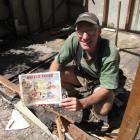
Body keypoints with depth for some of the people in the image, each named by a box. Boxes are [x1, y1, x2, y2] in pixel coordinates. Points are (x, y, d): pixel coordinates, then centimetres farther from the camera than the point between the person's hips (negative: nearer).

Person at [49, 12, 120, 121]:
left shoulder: (111, 53, -36)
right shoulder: (73, 39, -27)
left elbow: (106, 88, -31)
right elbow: (57, 62, -16)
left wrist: (82, 103, -47)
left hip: (100, 82, -3)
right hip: (81, 74, 3)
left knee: (102, 110, -29)